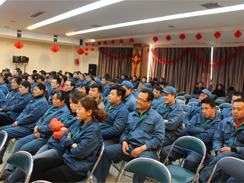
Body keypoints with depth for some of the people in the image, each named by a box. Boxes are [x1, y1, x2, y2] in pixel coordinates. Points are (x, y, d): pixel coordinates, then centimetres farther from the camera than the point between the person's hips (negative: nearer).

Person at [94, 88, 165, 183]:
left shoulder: (156, 117, 3)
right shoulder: (131, 115, 20)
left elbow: (159, 139, -6)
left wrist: (141, 149, -14)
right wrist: (124, 141, -4)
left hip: (146, 149, -4)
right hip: (129, 146, 5)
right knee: (106, 151, -16)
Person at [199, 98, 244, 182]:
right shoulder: (225, 122, 15)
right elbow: (217, 139, 17)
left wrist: (232, 149, -16)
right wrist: (218, 150, -2)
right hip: (223, 154, 3)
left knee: (225, 155, -36)